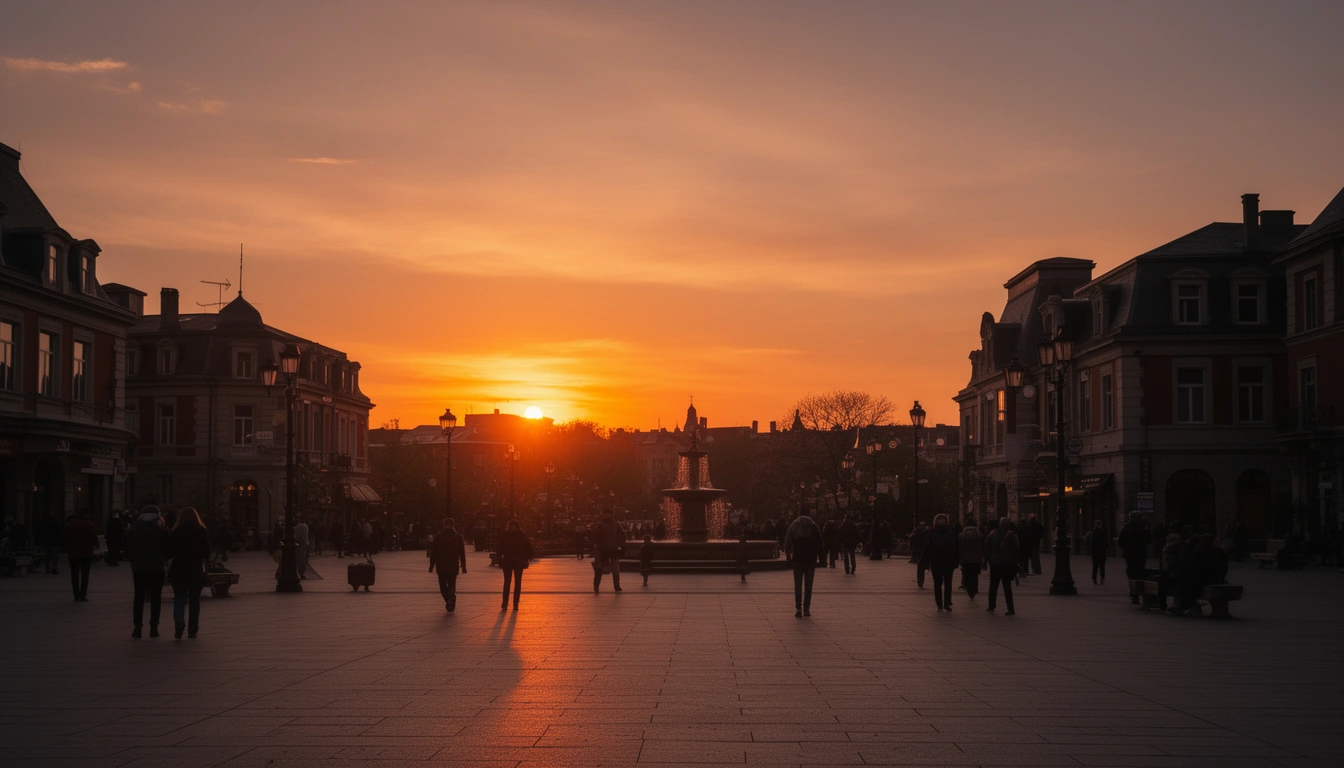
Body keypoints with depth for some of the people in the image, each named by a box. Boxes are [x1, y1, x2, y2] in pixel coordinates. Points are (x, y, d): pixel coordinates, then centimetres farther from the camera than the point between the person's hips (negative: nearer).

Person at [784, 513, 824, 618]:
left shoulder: (793, 527, 0)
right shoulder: (814, 527, -2)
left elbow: (787, 544, 1)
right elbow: (820, 544, -2)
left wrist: (788, 558, 9)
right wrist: (821, 557, 8)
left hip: (797, 561, 0)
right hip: (811, 561, 0)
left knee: (798, 586, 5)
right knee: (808, 586, 9)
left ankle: (798, 609, -5)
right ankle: (806, 609, 7)